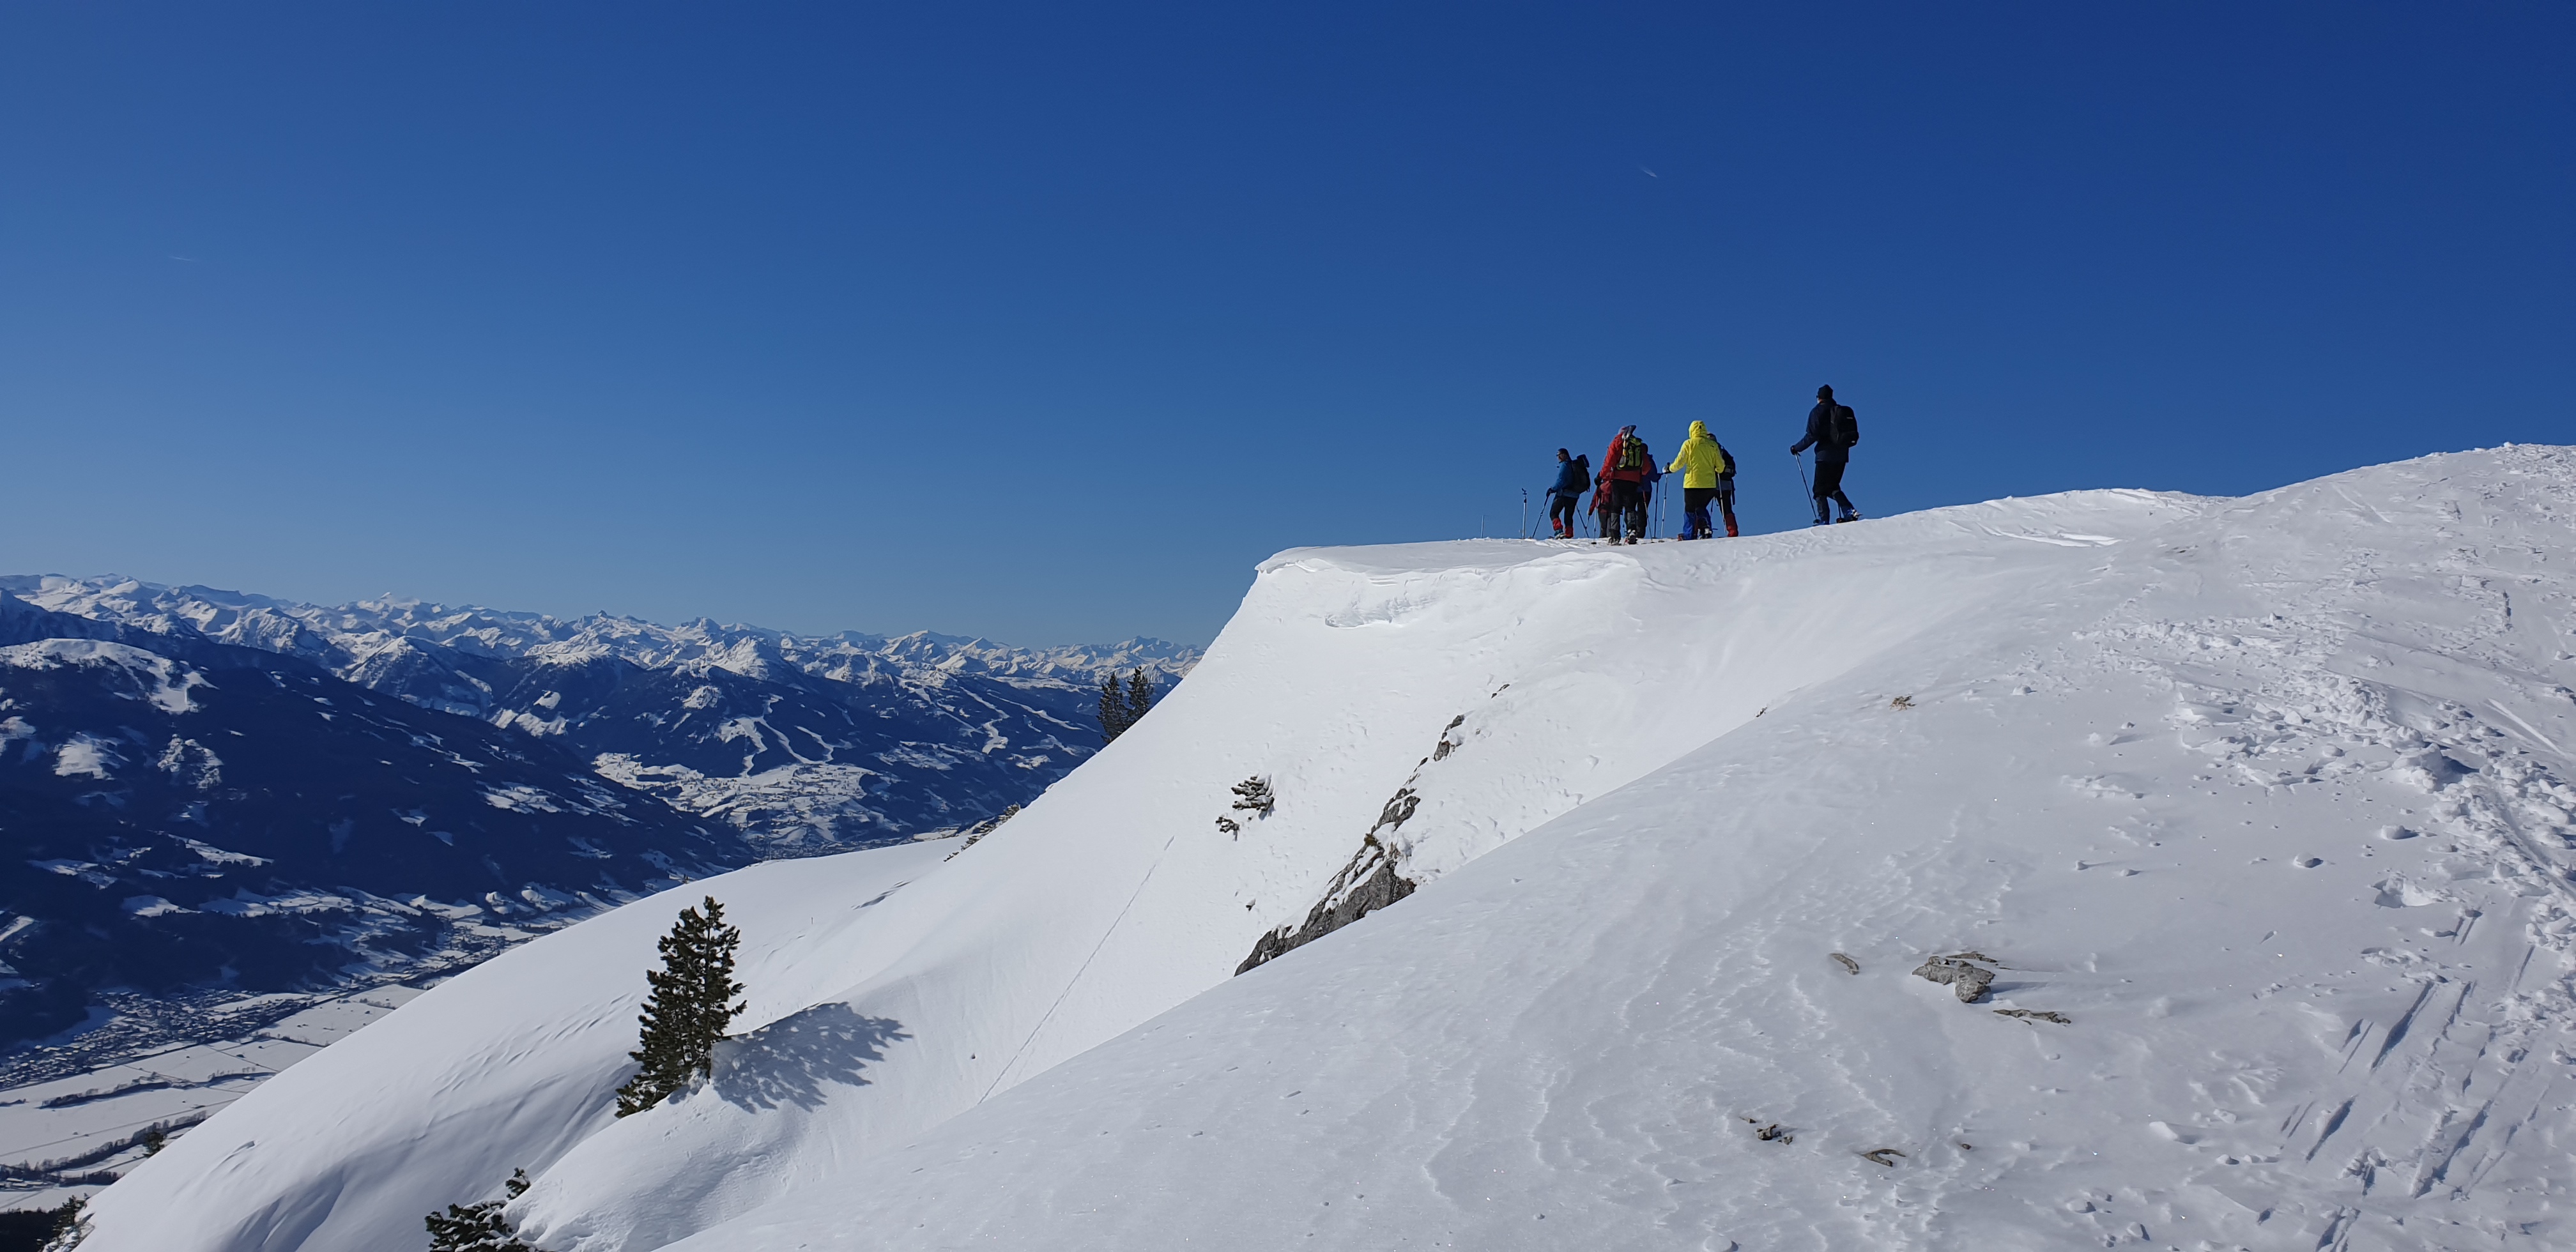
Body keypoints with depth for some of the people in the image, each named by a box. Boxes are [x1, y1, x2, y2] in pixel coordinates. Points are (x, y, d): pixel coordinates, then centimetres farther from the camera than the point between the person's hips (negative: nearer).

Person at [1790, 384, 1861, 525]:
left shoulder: (1817, 412, -5)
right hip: (1842, 455, 6)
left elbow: (1812, 436, -12)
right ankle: (1849, 511, 0)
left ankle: (1823, 521, -9)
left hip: (1825, 455, -6)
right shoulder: (1844, 411, 13)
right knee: (1833, 487, 18)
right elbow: (1854, 435, 12)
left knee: (1820, 490, 0)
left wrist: (1797, 448, 0)